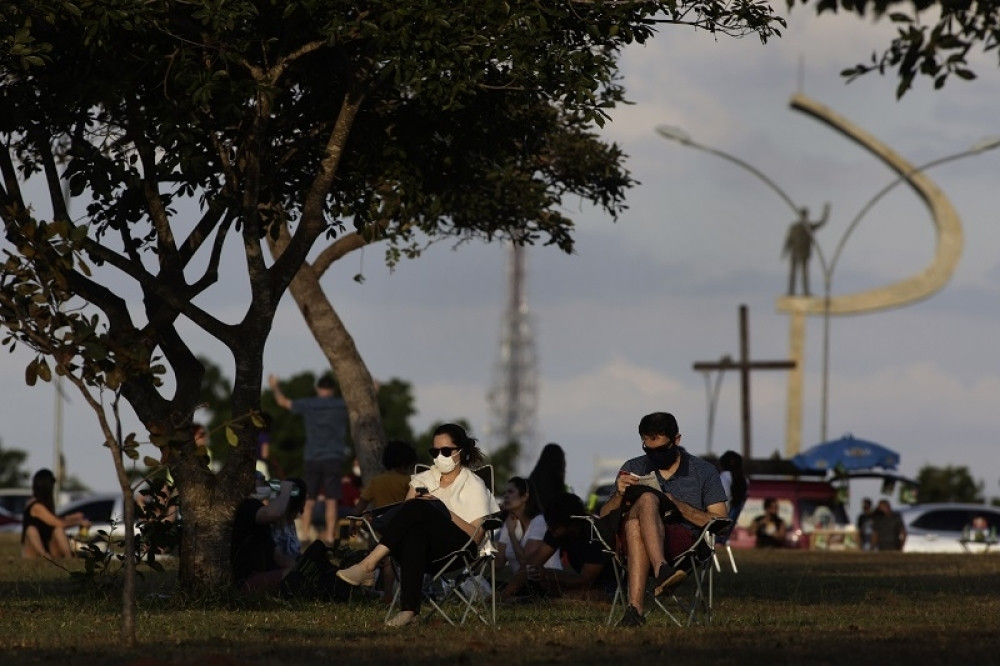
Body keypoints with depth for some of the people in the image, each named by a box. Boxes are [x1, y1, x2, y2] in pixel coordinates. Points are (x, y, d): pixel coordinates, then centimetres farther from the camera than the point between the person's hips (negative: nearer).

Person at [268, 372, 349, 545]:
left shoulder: (307, 405, 2)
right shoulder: (341, 406, 1)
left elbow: (283, 401, 16)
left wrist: (275, 387, 36)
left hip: (311, 459, 1)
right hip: (333, 459, -1)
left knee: (309, 501, 9)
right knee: (331, 501, -2)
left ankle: (303, 535, 6)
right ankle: (330, 537, -7)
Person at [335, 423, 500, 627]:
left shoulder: (474, 485, 11)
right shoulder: (424, 479, 26)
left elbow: (477, 535, 0)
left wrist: (447, 513, -11)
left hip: (458, 549, -3)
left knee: (419, 508, -30)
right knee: (415, 532, -37)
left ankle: (369, 565, -40)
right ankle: (409, 608, -51)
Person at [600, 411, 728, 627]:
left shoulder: (703, 471, 15)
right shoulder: (633, 469, 22)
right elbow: (604, 517, 17)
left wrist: (676, 504, -6)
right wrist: (619, 494, -6)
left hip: (685, 542, -2)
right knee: (646, 499, -32)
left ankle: (635, 608, -51)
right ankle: (661, 570, -56)